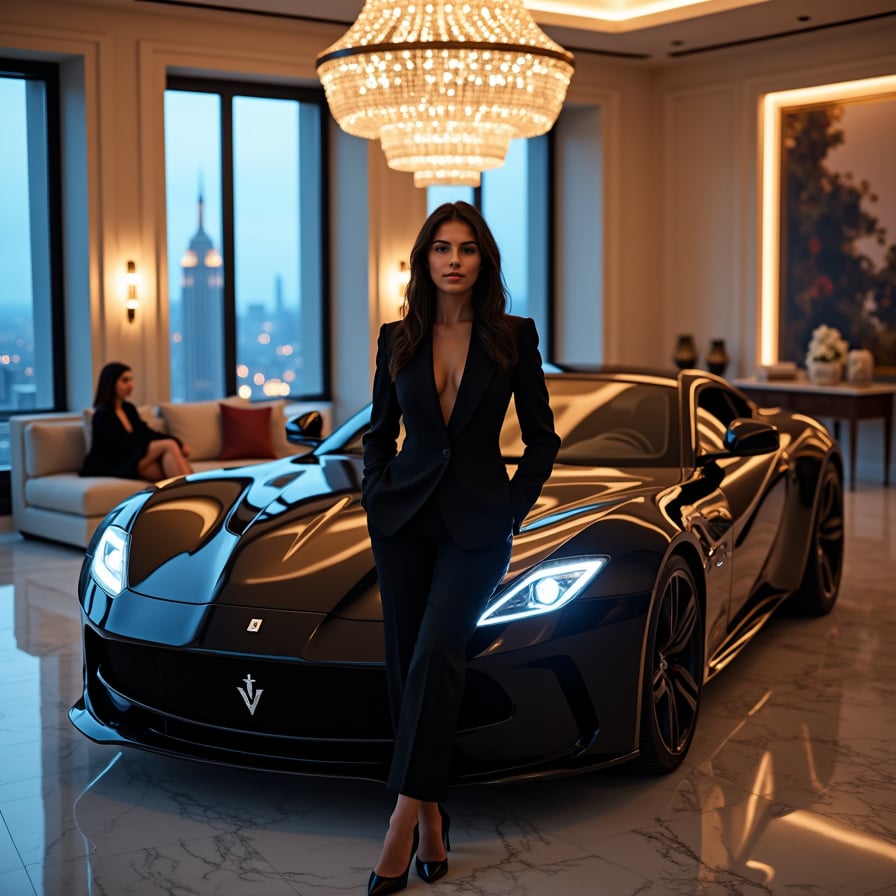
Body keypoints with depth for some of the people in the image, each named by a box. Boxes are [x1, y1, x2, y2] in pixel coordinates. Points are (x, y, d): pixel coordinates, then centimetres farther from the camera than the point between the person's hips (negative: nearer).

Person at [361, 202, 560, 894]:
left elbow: (542, 438, 4)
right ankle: (432, 819, 12)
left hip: (476, 523, -3)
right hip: (404, 520, 3)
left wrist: (512, 513, -4)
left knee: (435, 655, -20)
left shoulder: (514, 337, 0)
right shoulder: (398, 340, 7)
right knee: (407, 666, 2)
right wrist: (376, 499, 3)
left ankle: (406, 816, -17)